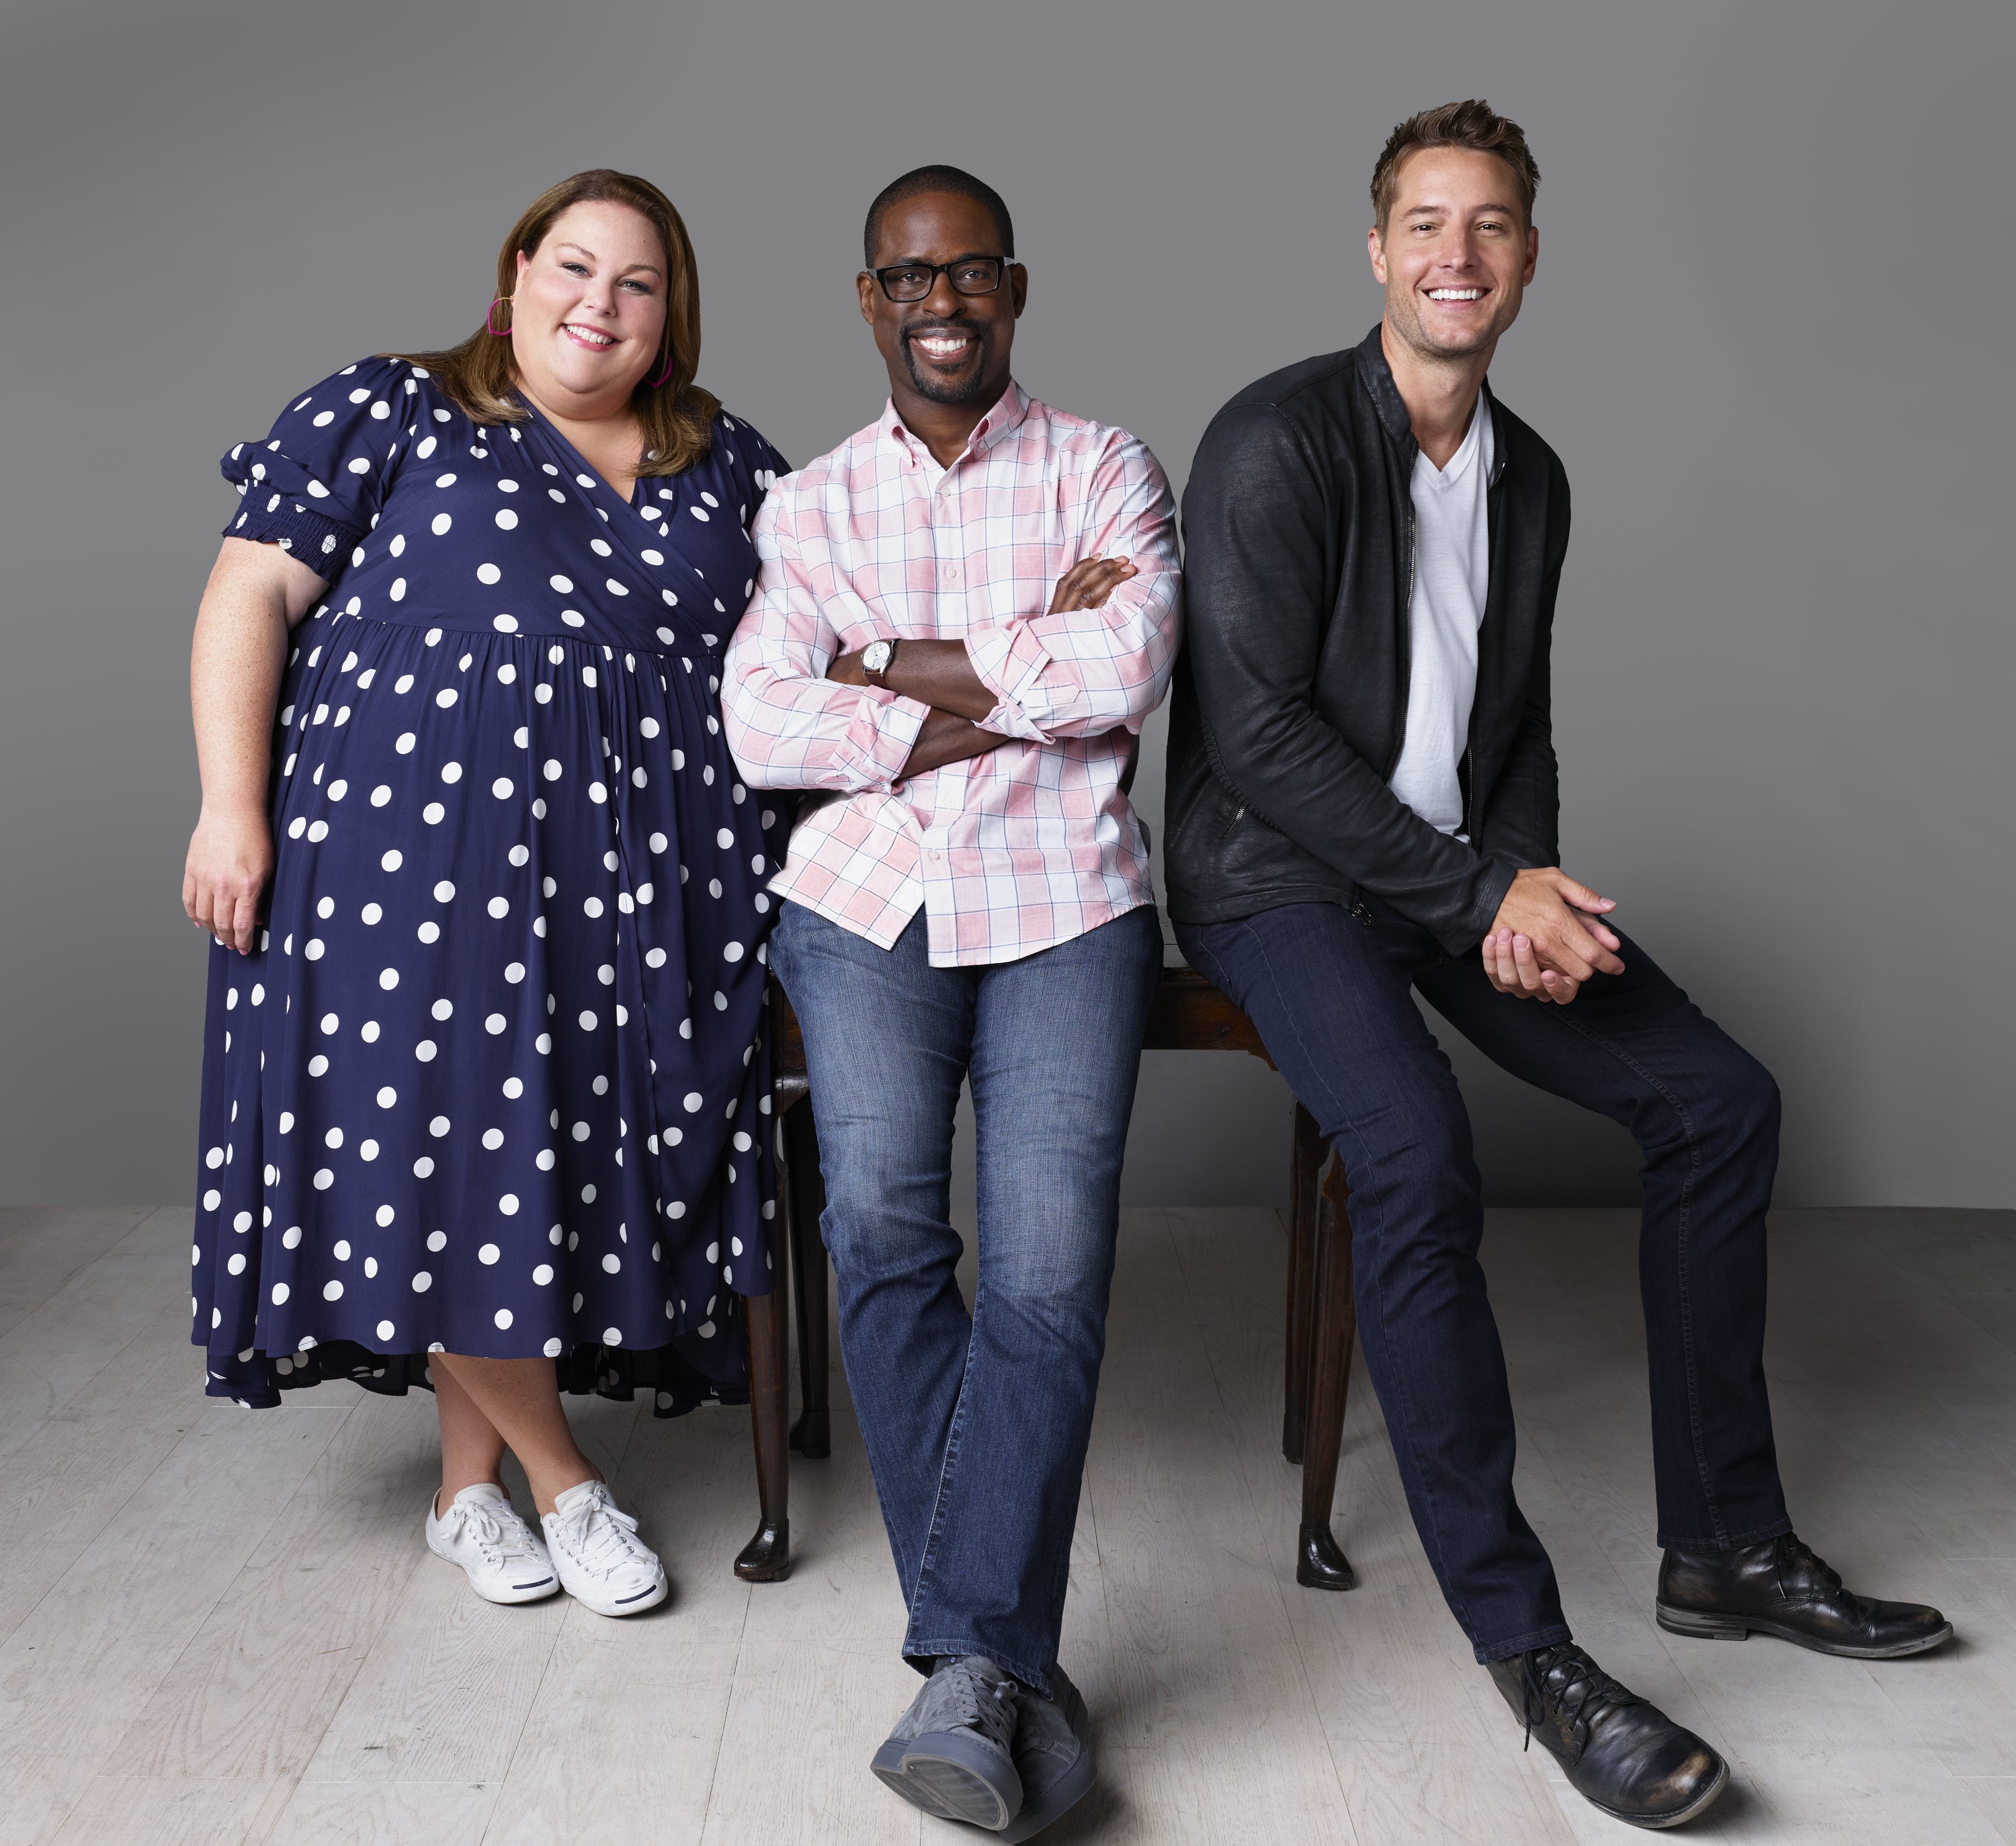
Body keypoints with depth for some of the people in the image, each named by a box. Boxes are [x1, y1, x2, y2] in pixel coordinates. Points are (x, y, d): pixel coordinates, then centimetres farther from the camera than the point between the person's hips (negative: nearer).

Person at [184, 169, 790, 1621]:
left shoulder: (723, 463, 18)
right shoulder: (390, 412, 6)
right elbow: (253, 594, 0)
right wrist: (234, 807, -8)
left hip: (638, 887, 4)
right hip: (408, 853, -3)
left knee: (574, 1165, 4)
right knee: (436, 1156, -6)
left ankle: (470, 1486, 20)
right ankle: (559, 1476, 12)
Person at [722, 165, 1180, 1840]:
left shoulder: (1104, 473, 12)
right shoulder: (811, 506, 16)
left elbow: (1129, 667, -8)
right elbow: (762, 729, 0)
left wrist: (895, 665, -3)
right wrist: (1020, 686, -6)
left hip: (1066, 904, -1)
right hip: (867, 899, 1)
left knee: (1048, 1273, -17)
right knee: (881, 1221, -20)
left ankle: (975, 1661, -12)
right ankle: (1008, 1666, -11)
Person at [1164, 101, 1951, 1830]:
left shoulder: (1530, 476, 11)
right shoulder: (1278, 442, -12)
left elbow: (1519, 726, 15)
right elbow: (1257, 733, -18)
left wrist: (1526, 882, -7)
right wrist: (1475, 893, -19)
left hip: (1467, 870, 8)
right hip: (1279, 877, -7)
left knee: (1722, 1099, -2)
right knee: (1416, 1150, -32)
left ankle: (1725, 1549, 10)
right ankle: (1520, 1633, -21)